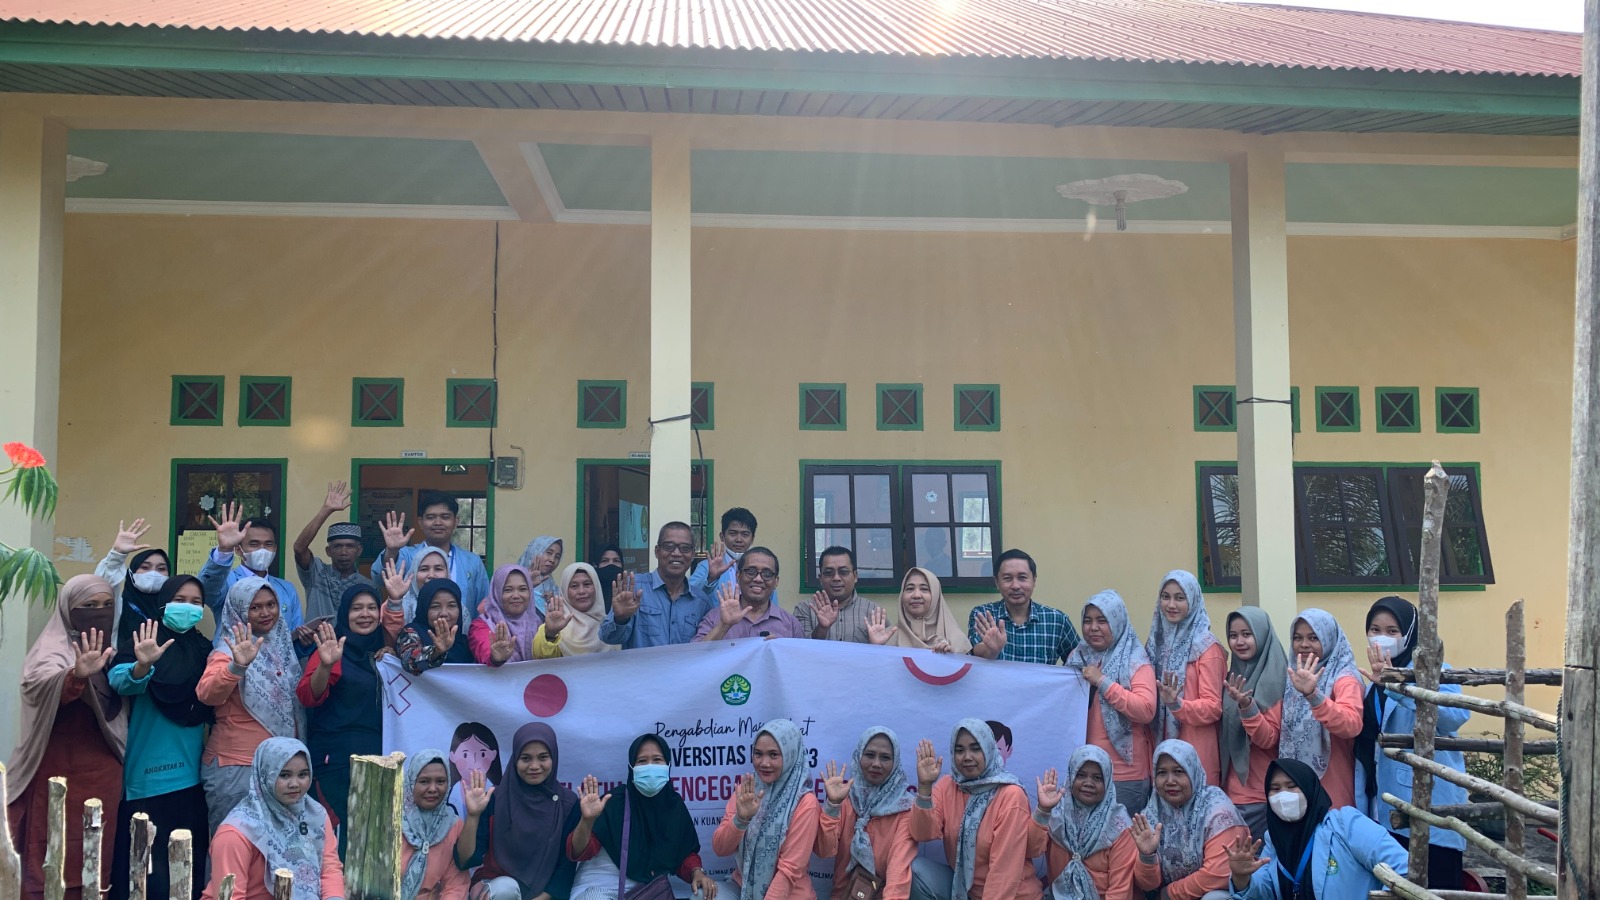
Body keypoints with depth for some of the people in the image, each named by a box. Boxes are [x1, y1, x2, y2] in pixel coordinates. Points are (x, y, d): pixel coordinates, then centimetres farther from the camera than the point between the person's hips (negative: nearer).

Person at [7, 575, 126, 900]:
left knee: (97, 868, 11)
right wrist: (78, 674, -54)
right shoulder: (52, 651, -11)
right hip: (60, 776, -6)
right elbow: (47, 686, -34)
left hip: (104, 775, 6)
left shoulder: (111, 652, 11)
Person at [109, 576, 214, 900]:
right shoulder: (144, 640, -5)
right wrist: (141, 666, -45)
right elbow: (120, 681, -26)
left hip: (190, 774, 5)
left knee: (190, 858, 10)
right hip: (148, 773, -5)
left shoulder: (204, 648, 11)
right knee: (147, 865, -3)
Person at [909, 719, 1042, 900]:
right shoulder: (947, 785, 0)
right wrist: (924, 786, -26)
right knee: (917, 869, -17)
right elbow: (922, 834, -13)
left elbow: (1004, 868, -19)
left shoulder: (1010, 796, -17)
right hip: (962, 885, 6)